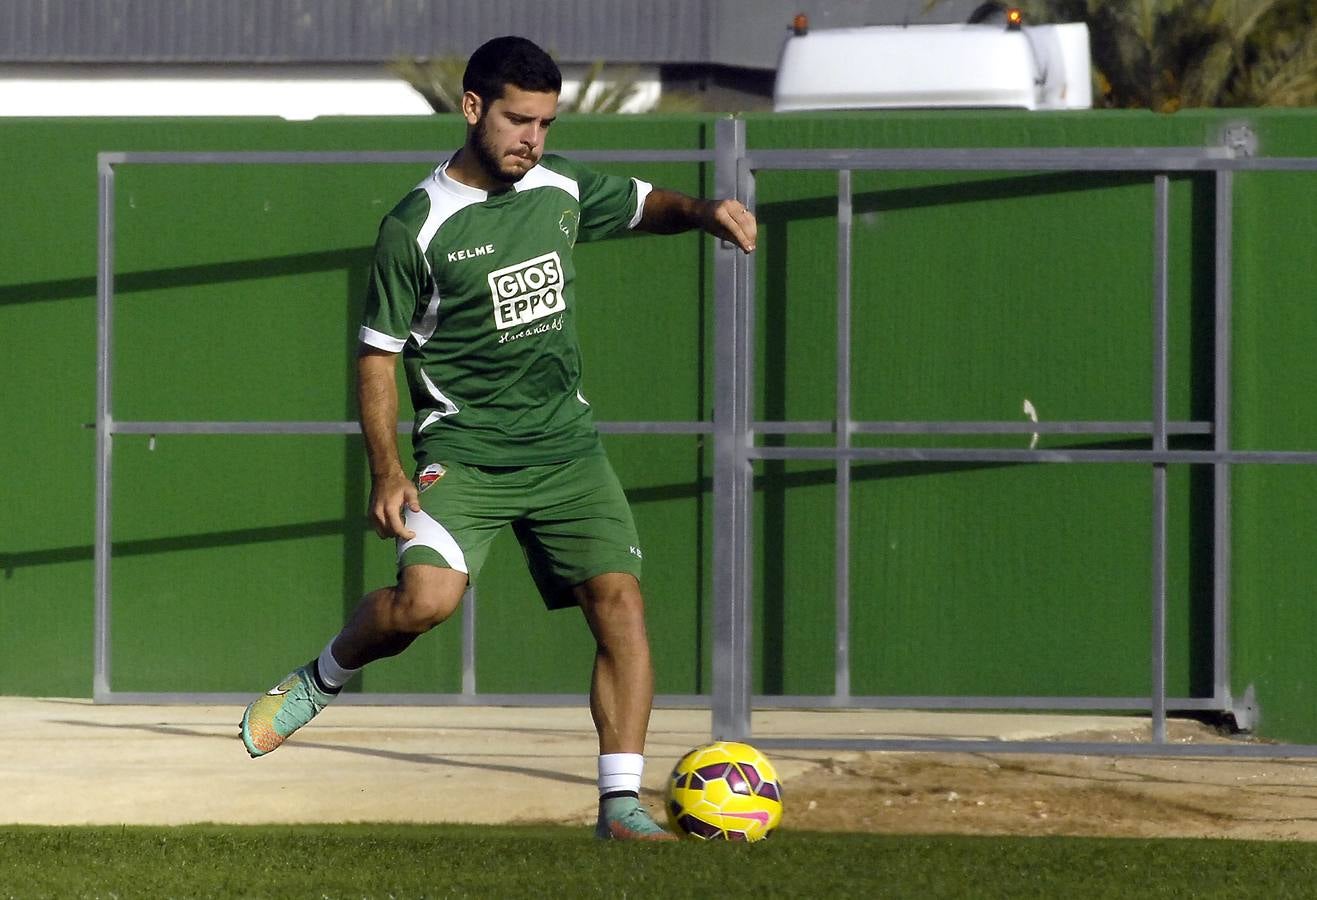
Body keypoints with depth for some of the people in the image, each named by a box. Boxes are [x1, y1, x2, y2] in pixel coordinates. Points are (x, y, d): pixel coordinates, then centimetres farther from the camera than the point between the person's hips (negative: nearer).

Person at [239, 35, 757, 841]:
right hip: (463, 450, -5)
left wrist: (704, 212, 3)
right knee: (427, 598, -26)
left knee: (621, 599, -12)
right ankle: (323, 679, 6)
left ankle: (622, 805, -8)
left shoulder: (561, 189, 6)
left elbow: (645, 204, 25)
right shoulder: (418, 227, -9)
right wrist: (387, 471, -15)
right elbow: (378, 354, -4)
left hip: (567, 447, 5)